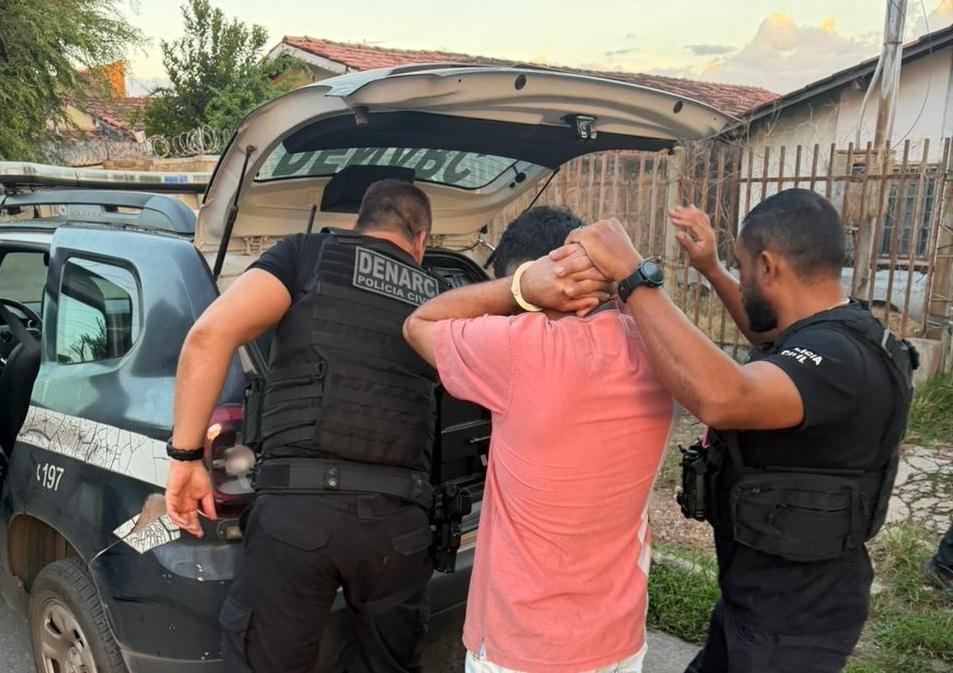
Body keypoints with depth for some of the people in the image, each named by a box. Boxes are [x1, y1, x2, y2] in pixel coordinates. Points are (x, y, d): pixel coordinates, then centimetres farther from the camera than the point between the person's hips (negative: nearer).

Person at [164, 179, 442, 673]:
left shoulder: (308, 253, 7)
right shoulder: (434, 296, 17)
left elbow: (211, 333, -7)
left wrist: (185, 456, -2)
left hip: (299, 505, -3)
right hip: (399, 517, 3)